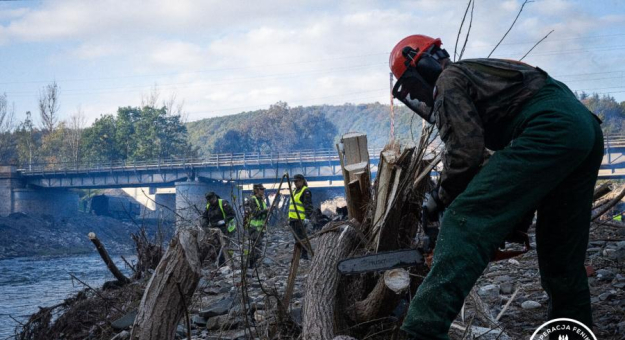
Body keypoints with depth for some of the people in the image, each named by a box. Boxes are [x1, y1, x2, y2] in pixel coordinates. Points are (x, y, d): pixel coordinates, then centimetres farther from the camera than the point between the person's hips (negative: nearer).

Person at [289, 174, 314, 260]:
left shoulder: (305, 191, -8)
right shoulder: (295, 191, 22)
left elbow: (308, 206, -15)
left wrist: (307, 217, -23)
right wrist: (290, 218, 25)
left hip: (300, 219, -10)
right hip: (294, 218, 10)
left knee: (302, 237, -11)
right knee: (297, 238, 11)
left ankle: (304, 255, -11)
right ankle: (298, 255, 16)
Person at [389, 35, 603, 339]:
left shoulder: (448, 80, 9)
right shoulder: (476, 73, 36)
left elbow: (465, 149, -5)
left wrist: (442, 197, 11)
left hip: (550, 130, -10)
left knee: (466, 221, -16)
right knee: (561, 255, 19)